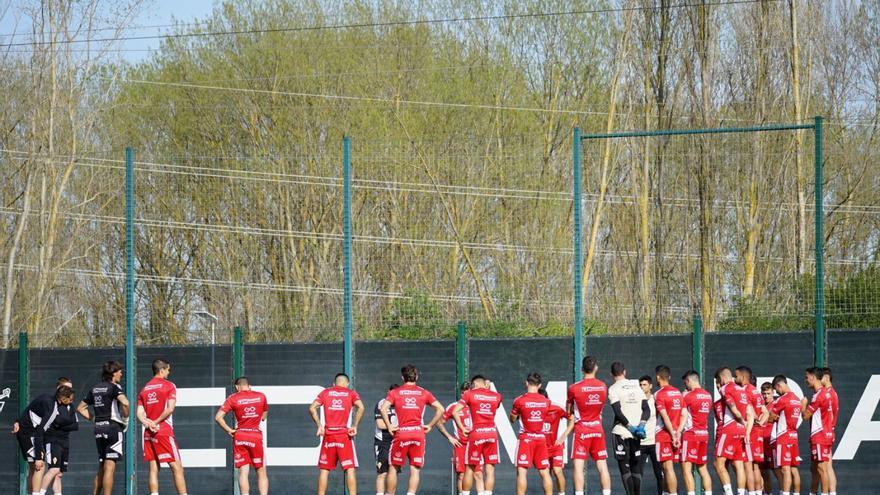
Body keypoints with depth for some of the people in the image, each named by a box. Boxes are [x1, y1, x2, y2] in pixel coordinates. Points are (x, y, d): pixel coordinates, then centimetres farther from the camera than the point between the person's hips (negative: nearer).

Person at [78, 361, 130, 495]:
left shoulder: (94, 389, 14)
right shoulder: (114, 387, -6)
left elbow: (80, 408, 19)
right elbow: (125, 403, -23)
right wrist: (126, 418, -7)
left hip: (99, 429, 7)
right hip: (113, 426, -7)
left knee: (101, 468, 16)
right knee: (109, 468, -9)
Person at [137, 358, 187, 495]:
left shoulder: (144, 389, 13)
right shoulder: (169, 386, -3)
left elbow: (139, 413, 3)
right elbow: (170, 409, -14)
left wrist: (148, 423, -10)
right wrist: (156, 422, -6)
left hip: (149, 433, 6)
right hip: (164, 431, -6)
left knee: (153, 468, 5)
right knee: (177, 467, -5)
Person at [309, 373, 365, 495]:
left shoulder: (326, 392, 11)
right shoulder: (351, 393, 6)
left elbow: (312, 408, 0)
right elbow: (360, 407, -12)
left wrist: (319, 425, 3)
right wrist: (354, 426, -8)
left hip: (328, 434, 2)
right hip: (344, 434, -2)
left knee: (324, 470, 8)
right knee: (350, 469, -1)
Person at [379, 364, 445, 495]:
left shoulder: (394, 393, 5)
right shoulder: (424, 393, 9)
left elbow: (383, 409, -11)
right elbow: (440, 409, 2)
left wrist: (389, 426, -4)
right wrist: (430, 426, 7)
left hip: (401, 433, -1)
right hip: (418, 433, 1)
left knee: (393, 468, 10)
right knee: (415, 470, 2)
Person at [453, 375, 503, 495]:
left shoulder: (470, 394, 2)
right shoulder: (496, 396, 9)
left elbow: (455, 412, -6)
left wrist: (462, 428, -1)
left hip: (476, 432, -2)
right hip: (492, 432, 2)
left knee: (470, 469, 8)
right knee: (489, 469, 1)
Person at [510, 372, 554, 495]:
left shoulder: (519, 401, -8)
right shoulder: (546, 401, 2)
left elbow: (512, 419, 5)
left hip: (525, 438, -4)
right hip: (541, 438, 4)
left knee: (522, 471, -5)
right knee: (545, 472, 7)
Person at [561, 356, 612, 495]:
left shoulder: (574, 388, -9)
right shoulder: (603, 387, 2)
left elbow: (569, 412, 2)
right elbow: (599, 408, 11)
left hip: (581, 431, -4)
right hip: (598, 429, 4)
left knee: (578, 466, -5)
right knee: (602, 466, 6)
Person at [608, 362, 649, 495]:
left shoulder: (613, 389, -5)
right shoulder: (636, 386, 12)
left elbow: (618, 412, -14)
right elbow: (646, 409, 6)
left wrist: (630, 426, -8)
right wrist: (641, 425, -1)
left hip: (621, 432, -4)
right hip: (637, 434, 5)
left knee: (625, 468, -3)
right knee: (636, 467, 11)